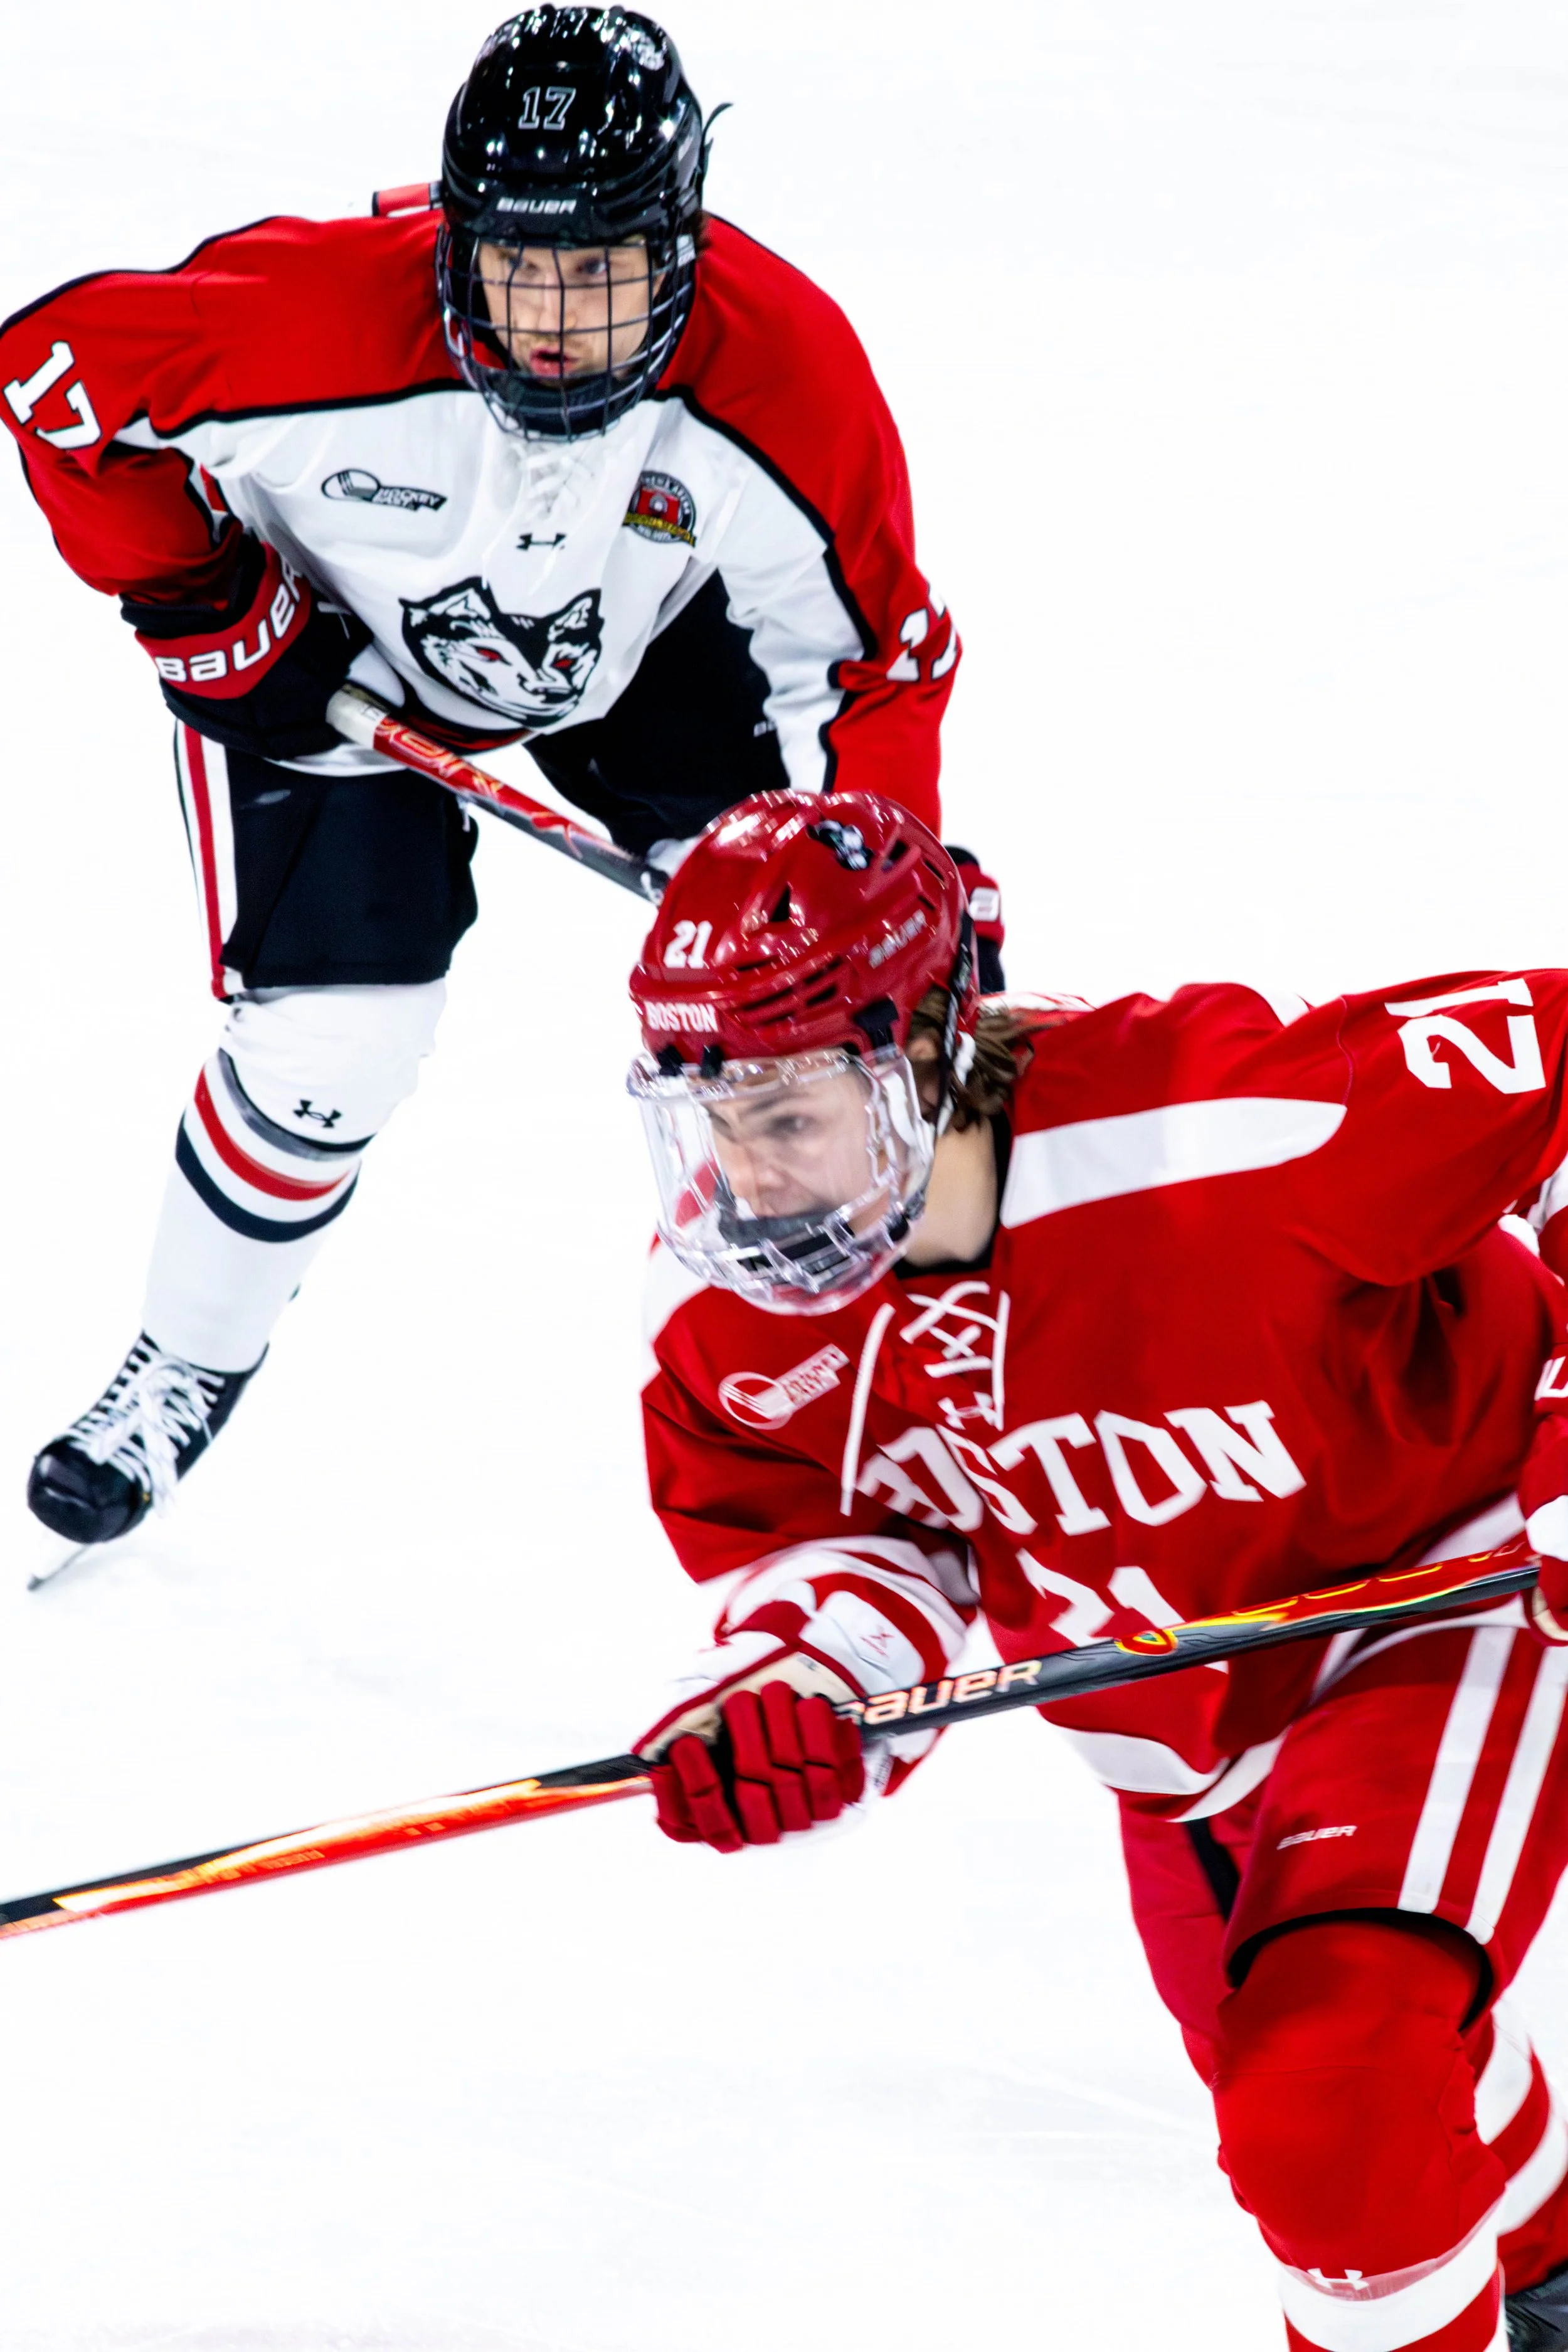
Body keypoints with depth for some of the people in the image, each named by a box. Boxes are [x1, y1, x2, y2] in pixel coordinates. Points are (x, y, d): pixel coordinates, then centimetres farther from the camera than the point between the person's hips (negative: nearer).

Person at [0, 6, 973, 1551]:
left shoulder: (782, 370, -33)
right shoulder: (320, 323, -40)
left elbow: (869, 655, -18)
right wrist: (198, 611, -20)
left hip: (647, 638, 3)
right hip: (334, 641, -2)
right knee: (328, 1044, -9)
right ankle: (188, 1366, 17)